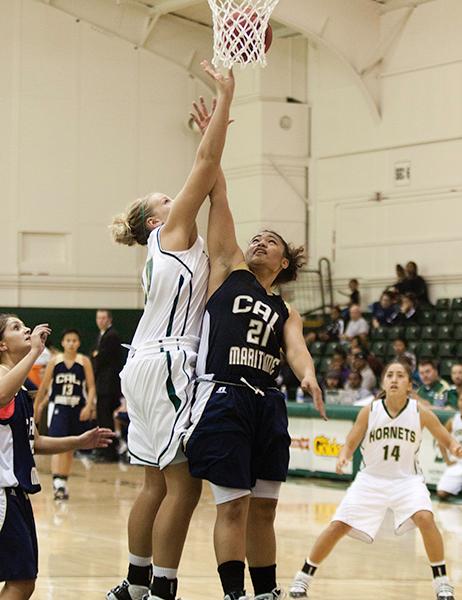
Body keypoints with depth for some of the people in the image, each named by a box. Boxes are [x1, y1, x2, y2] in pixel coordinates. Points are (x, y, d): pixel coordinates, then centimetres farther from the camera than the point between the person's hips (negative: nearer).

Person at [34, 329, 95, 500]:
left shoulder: (84, 361, 1)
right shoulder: (54, 361, 1)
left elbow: (91, 386, -1)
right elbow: (44, 386, 8)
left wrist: (88, 406, -14)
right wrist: (36, 407, 11)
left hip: (78, 409, 1)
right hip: (59, 407, -1)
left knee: (70, 447, 11)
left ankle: (63, 483, 23)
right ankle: (57, 481, -27)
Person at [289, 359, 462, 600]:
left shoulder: (420, 413, -12)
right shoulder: (369, 411, -12)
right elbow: (350, 444, -4)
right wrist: (343, 457, -27)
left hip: (406, 479, -1)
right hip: (371, 479, 1)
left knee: (425, 518, -28)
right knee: (338, 526, -6)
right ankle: (302, 578, 13)